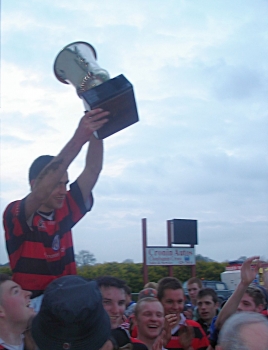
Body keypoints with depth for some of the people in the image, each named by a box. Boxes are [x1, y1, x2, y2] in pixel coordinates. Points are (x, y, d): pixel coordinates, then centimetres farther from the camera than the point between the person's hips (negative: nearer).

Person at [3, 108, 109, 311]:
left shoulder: (65, 210, 4)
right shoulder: (16, 215, -10)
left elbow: (92, 170, 1)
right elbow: (42, 191, -29)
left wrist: (96, 131, -12)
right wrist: (78, 139, -36)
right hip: (32, 305, -5)